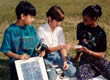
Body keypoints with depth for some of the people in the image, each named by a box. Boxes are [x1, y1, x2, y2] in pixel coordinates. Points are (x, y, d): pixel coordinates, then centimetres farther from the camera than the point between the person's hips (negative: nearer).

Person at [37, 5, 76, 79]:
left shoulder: (59, 30, 3)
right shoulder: (41, 30, -12)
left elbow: (62, 48, 0)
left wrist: (65, 61, -15)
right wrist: (61, 46, -24)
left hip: (57, 55, 4)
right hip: (46, 57, -4)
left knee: (72, 72, -17)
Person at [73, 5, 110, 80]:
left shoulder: (101, 33, -7)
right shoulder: (80, 26, 2)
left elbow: (102, 55, -6)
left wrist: (88, 51, -21)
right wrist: (76, 58, 24)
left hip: (98, 59, 0)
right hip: (85, 60, 1)